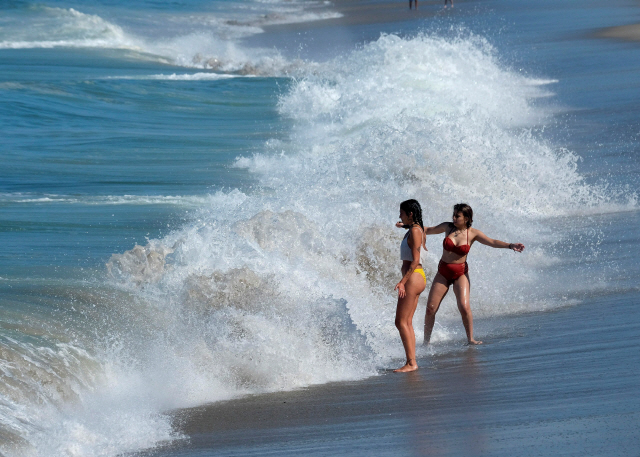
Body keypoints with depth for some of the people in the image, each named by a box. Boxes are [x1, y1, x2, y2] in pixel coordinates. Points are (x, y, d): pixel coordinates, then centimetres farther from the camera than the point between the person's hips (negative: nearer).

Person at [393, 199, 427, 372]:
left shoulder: (414, 231, -14)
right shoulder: (418, 230, 15)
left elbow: (415, 261, -20)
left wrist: (403, 281, -23)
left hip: (413, 278, -10)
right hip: (417, 278, 10)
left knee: (401, 322, -9)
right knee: (407, 322, 11)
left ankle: (411, 363, -10)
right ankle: (412, 362, 12)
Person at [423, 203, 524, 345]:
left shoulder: (473, 234, -6)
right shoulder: (448, 227, 0)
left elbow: (492, 242, -15)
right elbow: (429, 230, 16)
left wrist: (510, 246, -29)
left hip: (460, 273, -2)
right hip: (443, 272, 2)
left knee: (464, 307, -20)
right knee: (430, 308, -2)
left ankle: (470, 339, -6)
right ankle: (426, 342, 13)